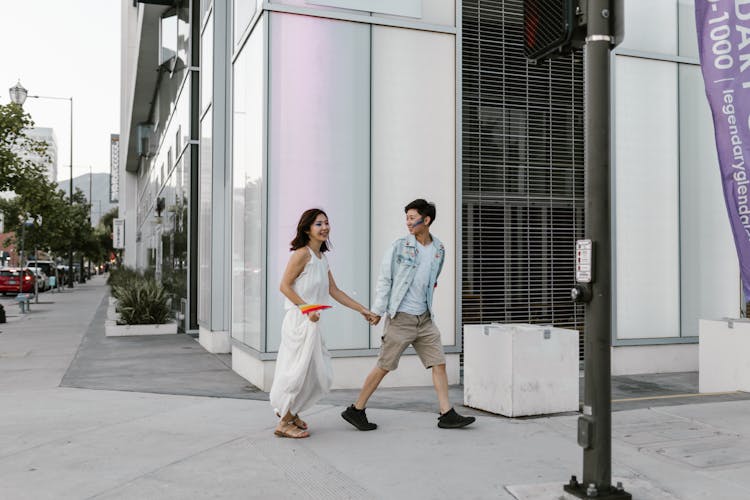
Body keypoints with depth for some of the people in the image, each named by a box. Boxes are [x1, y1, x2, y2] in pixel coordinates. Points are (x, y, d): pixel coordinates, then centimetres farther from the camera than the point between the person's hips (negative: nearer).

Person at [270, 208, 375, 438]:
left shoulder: (322, 258, 15)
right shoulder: (302, 254, -11)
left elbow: (334, 291, 16)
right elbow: (284, 286, -14)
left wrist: (362, 310, 15)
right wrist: (306, 308, -21)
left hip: (311, 323, 9)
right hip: (299, 321, -9)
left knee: (321, 375, 14)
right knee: (300, 371, -2)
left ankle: (289, 410, 30)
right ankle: (284, 423, 13)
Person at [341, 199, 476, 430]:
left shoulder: (438, 249, 6)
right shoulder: (399, 246, -7)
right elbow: (384, 279, -5)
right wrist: (378, 311, -8)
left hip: (424, 318, 5)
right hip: (400, 318, -5)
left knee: (439, 363, 2)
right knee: (384, 366, 0)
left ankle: (447, 415, 9)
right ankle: (356, 410, 12)